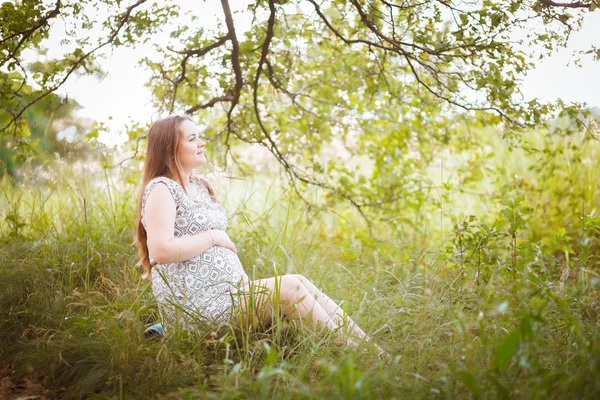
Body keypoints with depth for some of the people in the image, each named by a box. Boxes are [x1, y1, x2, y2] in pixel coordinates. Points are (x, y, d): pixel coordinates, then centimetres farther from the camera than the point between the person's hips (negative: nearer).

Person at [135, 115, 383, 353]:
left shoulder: (199, 187, 18)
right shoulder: (161, 189, -9)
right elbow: (161, 251, -23)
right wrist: (214, 237, -13)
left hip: (228, 290, 9)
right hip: (195, 302, -9)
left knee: (299, 282, -5)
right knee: (289, 287, -17)